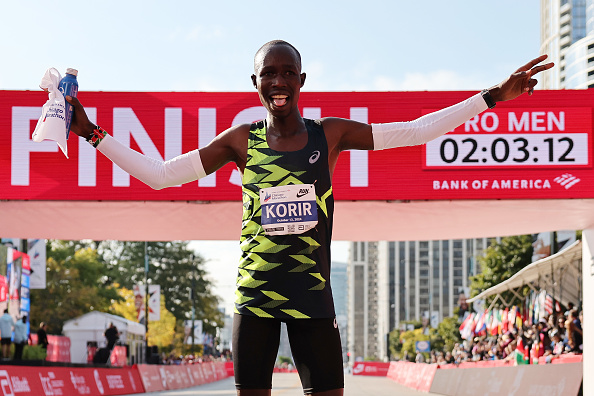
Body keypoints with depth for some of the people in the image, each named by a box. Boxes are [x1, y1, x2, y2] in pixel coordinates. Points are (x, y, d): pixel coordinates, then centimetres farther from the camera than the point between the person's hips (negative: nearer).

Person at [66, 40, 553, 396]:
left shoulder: (329, 134, 1)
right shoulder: (240, 141, 1)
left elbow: (412, 132, 1)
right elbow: (159, 174, 2)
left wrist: (492, 96, -1)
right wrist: (92, 133, -1)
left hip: (313, 298, 0)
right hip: (255, 298, 0)